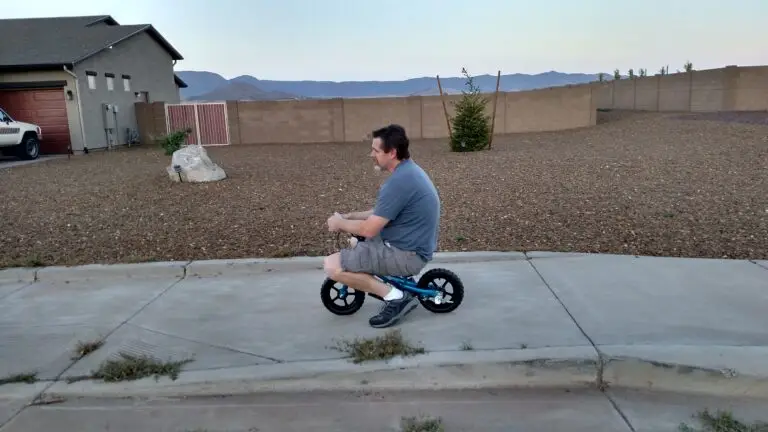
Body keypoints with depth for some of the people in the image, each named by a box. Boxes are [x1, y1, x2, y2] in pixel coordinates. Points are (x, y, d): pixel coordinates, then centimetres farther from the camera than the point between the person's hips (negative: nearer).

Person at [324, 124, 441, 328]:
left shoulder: (399, 181, -25)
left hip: (407, 254, -10)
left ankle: (395, 296, -7)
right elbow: (381, 212, 19)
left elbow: (369, 229, -22)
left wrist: (339, 223, -5)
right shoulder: (408, 170, 8)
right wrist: (350, 216, 9)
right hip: (411, 244, 11)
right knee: (355, 244, 28)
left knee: (332, 266, -13)